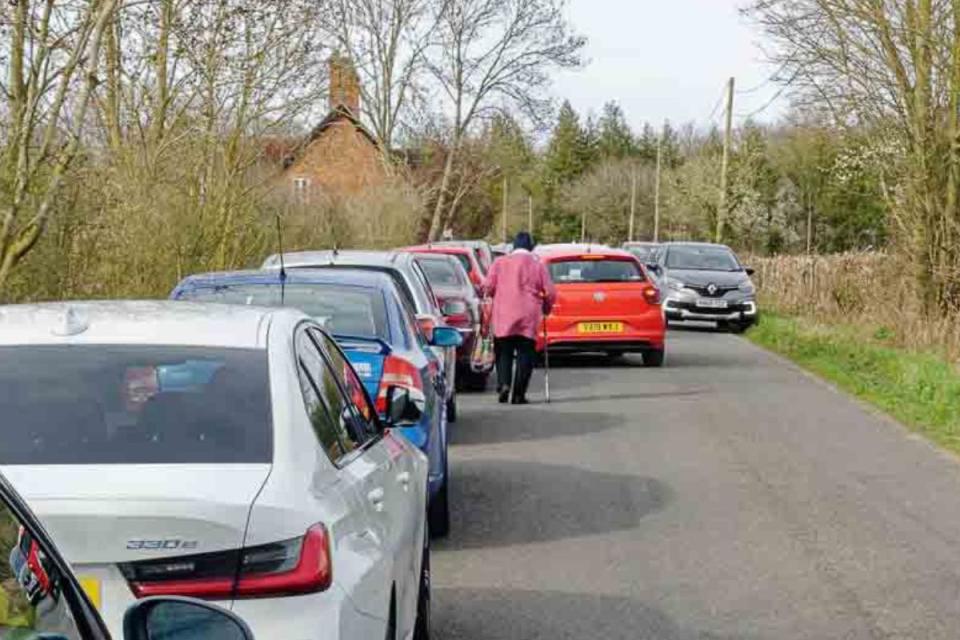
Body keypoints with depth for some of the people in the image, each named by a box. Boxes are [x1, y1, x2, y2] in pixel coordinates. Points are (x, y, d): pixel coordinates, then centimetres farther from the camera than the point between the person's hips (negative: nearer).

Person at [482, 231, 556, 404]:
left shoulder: (500, 262, 5)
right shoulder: (537, 265, 4)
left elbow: (488, 287, -1)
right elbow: (550, 293, 0)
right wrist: (546, 308, 19)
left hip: (504, 317, 1)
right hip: (529, 318, 0)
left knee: (504, 352, 10)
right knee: (525, 354, 6)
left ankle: (504, 384, -11)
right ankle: (518, 394, 0)